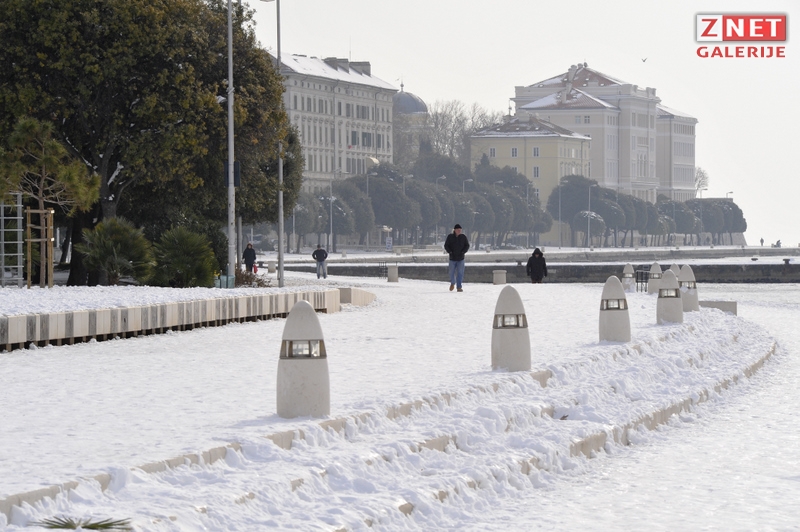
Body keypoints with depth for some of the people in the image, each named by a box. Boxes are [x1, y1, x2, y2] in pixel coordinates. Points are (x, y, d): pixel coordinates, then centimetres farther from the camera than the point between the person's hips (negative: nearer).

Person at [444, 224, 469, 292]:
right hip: (452, 258, 0)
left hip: (461, 258, 0)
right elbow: (446, 245, 1)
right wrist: (450, 252, -14)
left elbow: (467, 245, 5)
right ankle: (452, 283, 34)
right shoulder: (450, 237, -1)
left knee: (460, 273, -5)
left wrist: (463, 252, -11)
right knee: (452, 272, 6)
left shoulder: (463, 237, 2)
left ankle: (459, 287, -1)